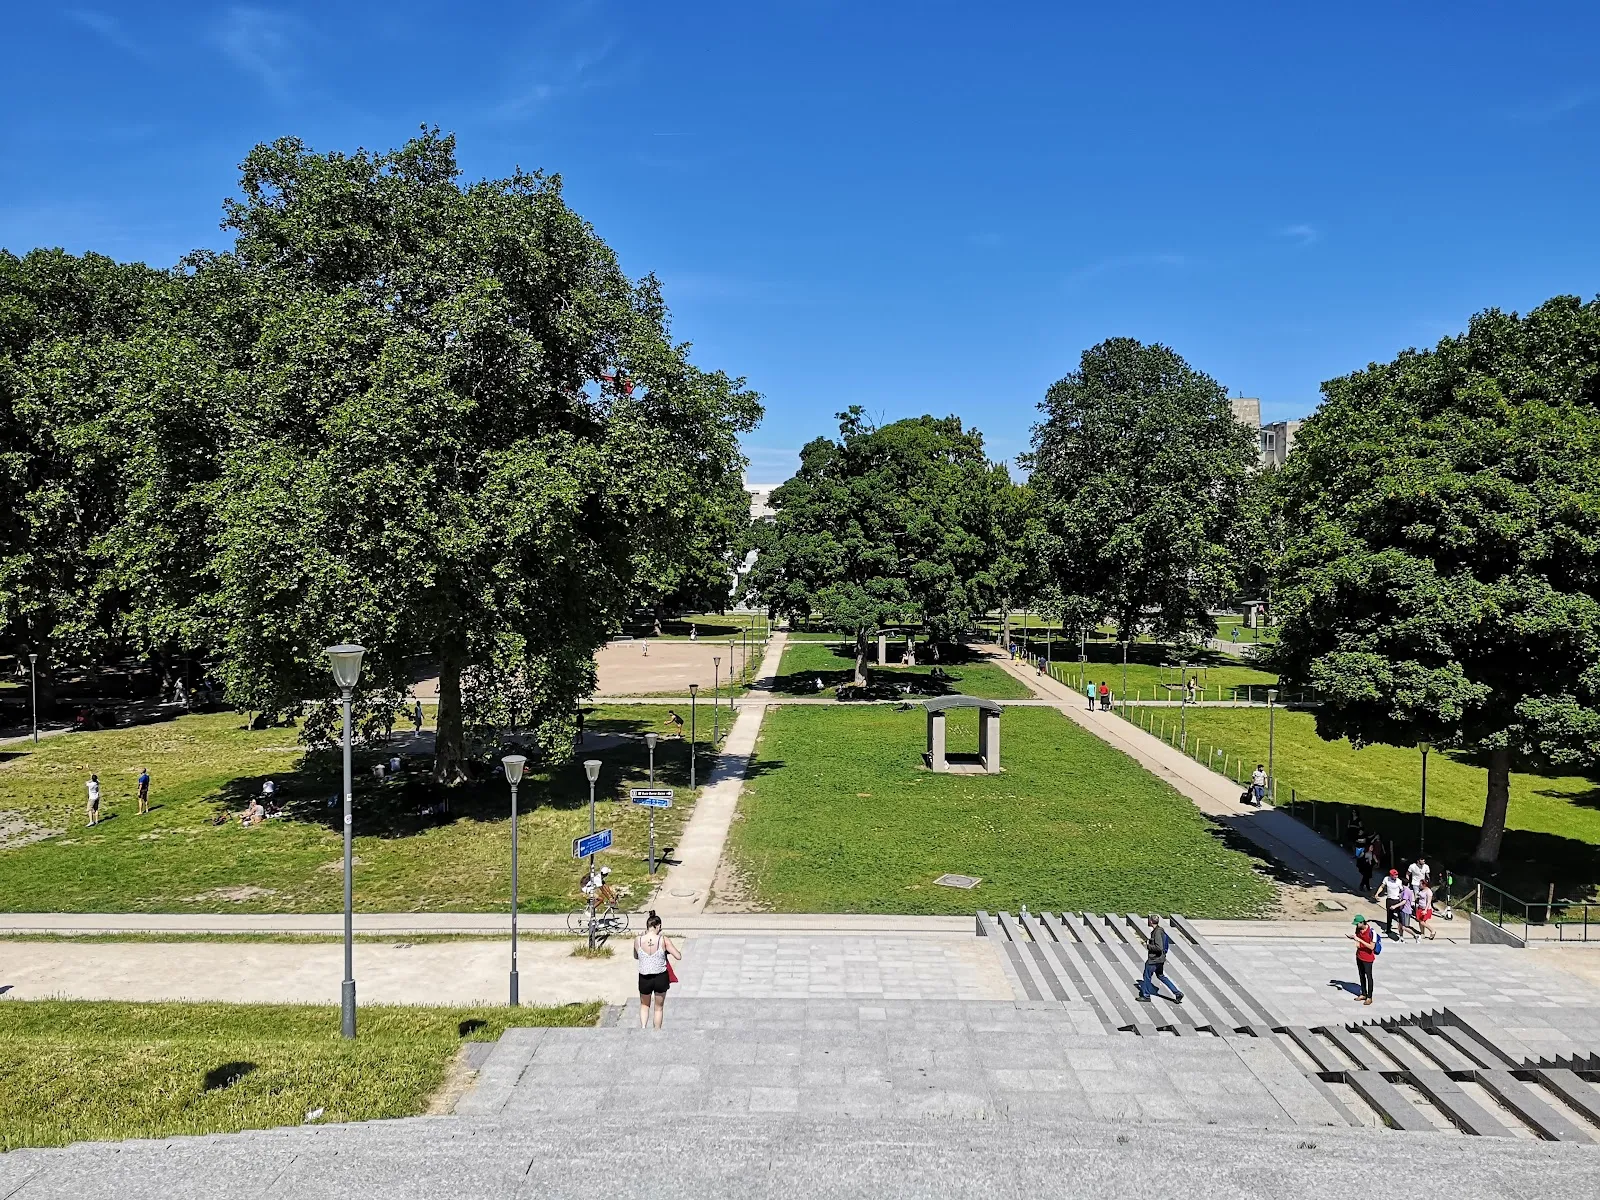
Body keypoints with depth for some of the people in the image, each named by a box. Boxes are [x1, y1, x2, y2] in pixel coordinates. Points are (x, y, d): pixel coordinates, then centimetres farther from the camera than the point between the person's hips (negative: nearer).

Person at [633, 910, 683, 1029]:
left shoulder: (638, 940, -11)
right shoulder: (663, 940, -16)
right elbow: (678, 956, -14)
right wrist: (667, 949, 4)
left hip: (644, 978, 1)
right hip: (661, 978, -1)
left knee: (644, 1005, 26)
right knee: (659, 1007, 21)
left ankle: (643, 1027, 8)